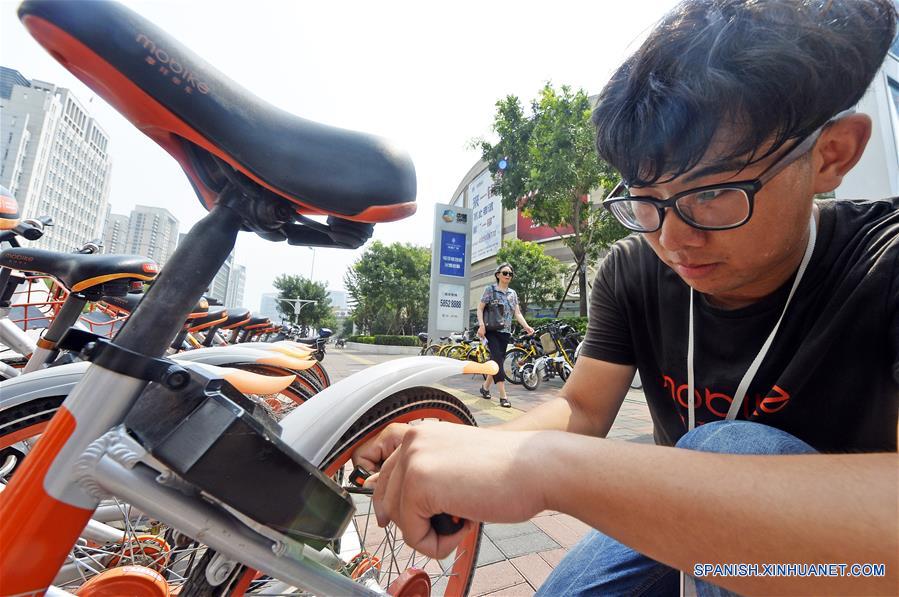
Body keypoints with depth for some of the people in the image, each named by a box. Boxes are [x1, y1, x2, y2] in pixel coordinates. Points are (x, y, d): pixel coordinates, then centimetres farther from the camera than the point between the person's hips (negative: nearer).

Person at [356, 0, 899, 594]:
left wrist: (549, 463, -52)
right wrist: (466, 452, -33)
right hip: (688, 511, 3)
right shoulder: (631, 272, -15)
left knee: (731, 451, -32)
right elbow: (581, 409, -15)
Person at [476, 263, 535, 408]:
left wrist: (526, 326, -7)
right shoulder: (490, 289, 0)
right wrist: (481, 325, -18)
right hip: (492, 330, -5)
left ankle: (485, 387, 28)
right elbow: (480, 308, -4)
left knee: (497, 360, 9)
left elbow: (517, 313, 9)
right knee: (498, 360, -13)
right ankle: (503, 396, -12)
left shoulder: (513, 293, 14)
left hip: (505, 331, 5)